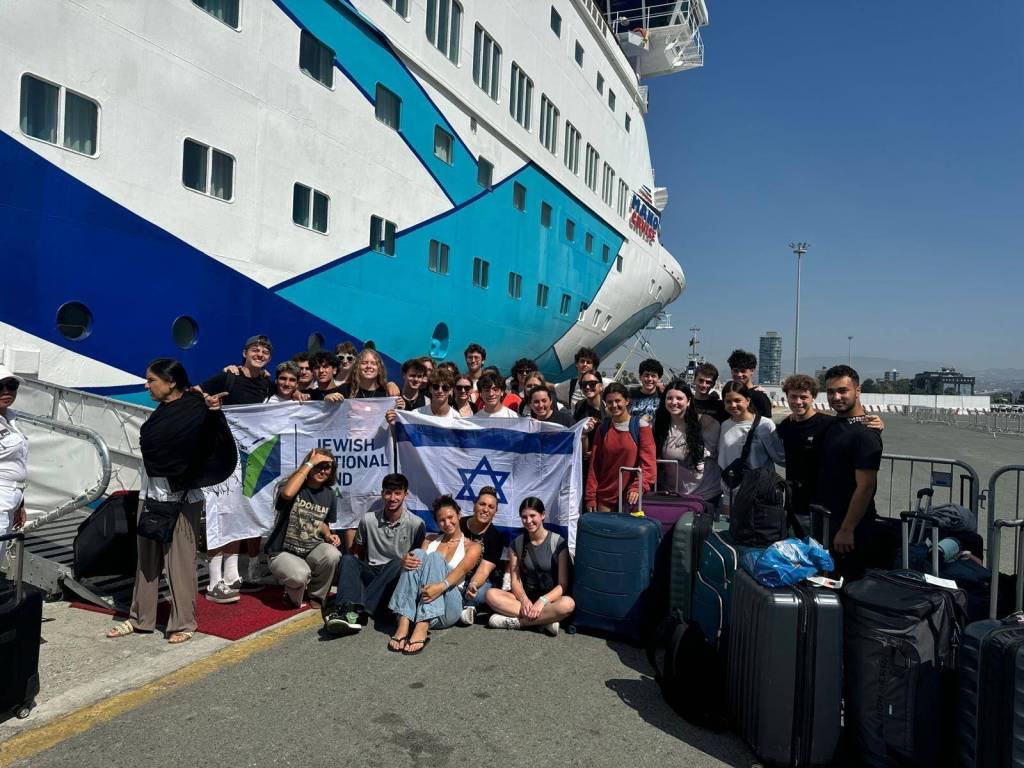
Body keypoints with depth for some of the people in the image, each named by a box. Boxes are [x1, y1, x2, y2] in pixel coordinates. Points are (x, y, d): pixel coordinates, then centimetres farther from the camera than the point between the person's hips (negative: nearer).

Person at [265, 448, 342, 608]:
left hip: (312, 549, 4)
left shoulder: (330, 495, 3)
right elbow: (288, 493, -39)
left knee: (332, 554, -30)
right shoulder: (291, 485, -12)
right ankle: (294, 599, 4)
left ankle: (316, 598, -1)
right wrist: (309, 463, -29)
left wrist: (328, 535, -4)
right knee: (300, 575, -36)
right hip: (283, 552, -4)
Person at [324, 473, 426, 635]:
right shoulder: (368, 520, 3)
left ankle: (358, 612, -42)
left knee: (396, 564, -34)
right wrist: (354, 572, -6)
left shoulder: (416, 524, -3)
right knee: (347, 559, -24)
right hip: (370, 575, 2)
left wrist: (407, 561, -18)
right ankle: (348, 610, -48)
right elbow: (356, 553, 13)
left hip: (397, 579, -2)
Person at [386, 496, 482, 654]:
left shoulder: (472, 546, 11)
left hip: (447, 608, -3)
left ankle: (422, 629, -43)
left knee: (435, 557, -25)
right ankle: (403, 624, -37)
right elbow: (417, 561, 7)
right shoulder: (430, 540, 23)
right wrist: (406, 562, -18)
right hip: (417, 603, 3)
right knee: (418, 554, -20)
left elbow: (461, 570, -10)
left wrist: (442, 586, -31)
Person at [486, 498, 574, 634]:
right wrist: (524, 600, -19)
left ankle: (514, 621, -25)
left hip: (550, 599, -3)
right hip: (524, 597, 3)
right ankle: (545, 620, -28)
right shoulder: (517, 543, 6)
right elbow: (515, 580, 1)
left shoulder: (558, 542, -5)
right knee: (491, 594, -25)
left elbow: (562, 584, -8)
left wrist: (543, 601, -24)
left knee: (568, 604, -37)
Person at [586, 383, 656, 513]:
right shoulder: (602, 428, 9)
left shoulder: (640, 425, -2)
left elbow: (648, 461, -8)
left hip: (630, 496, -3)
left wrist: (638, 487, -20)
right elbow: (594, 464, 7)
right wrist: (590, 497, 3)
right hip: (605, 496, 3)